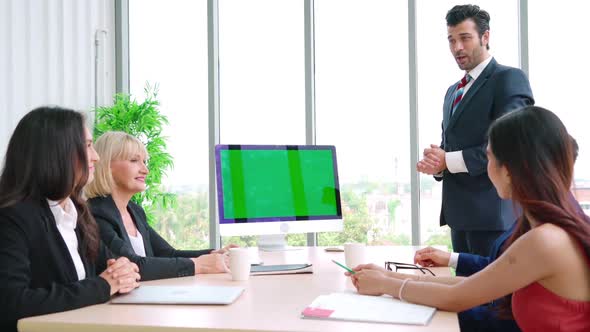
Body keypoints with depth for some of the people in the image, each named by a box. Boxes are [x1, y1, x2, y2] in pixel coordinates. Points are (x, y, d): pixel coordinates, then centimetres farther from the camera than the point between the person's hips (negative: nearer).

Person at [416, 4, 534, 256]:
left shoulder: (510, 79, -7)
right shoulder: (453, 91, 19)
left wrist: (450, 161, -16)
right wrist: (436, 164, -1)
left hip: (493, 212, -8)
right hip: (459, 211, 8)